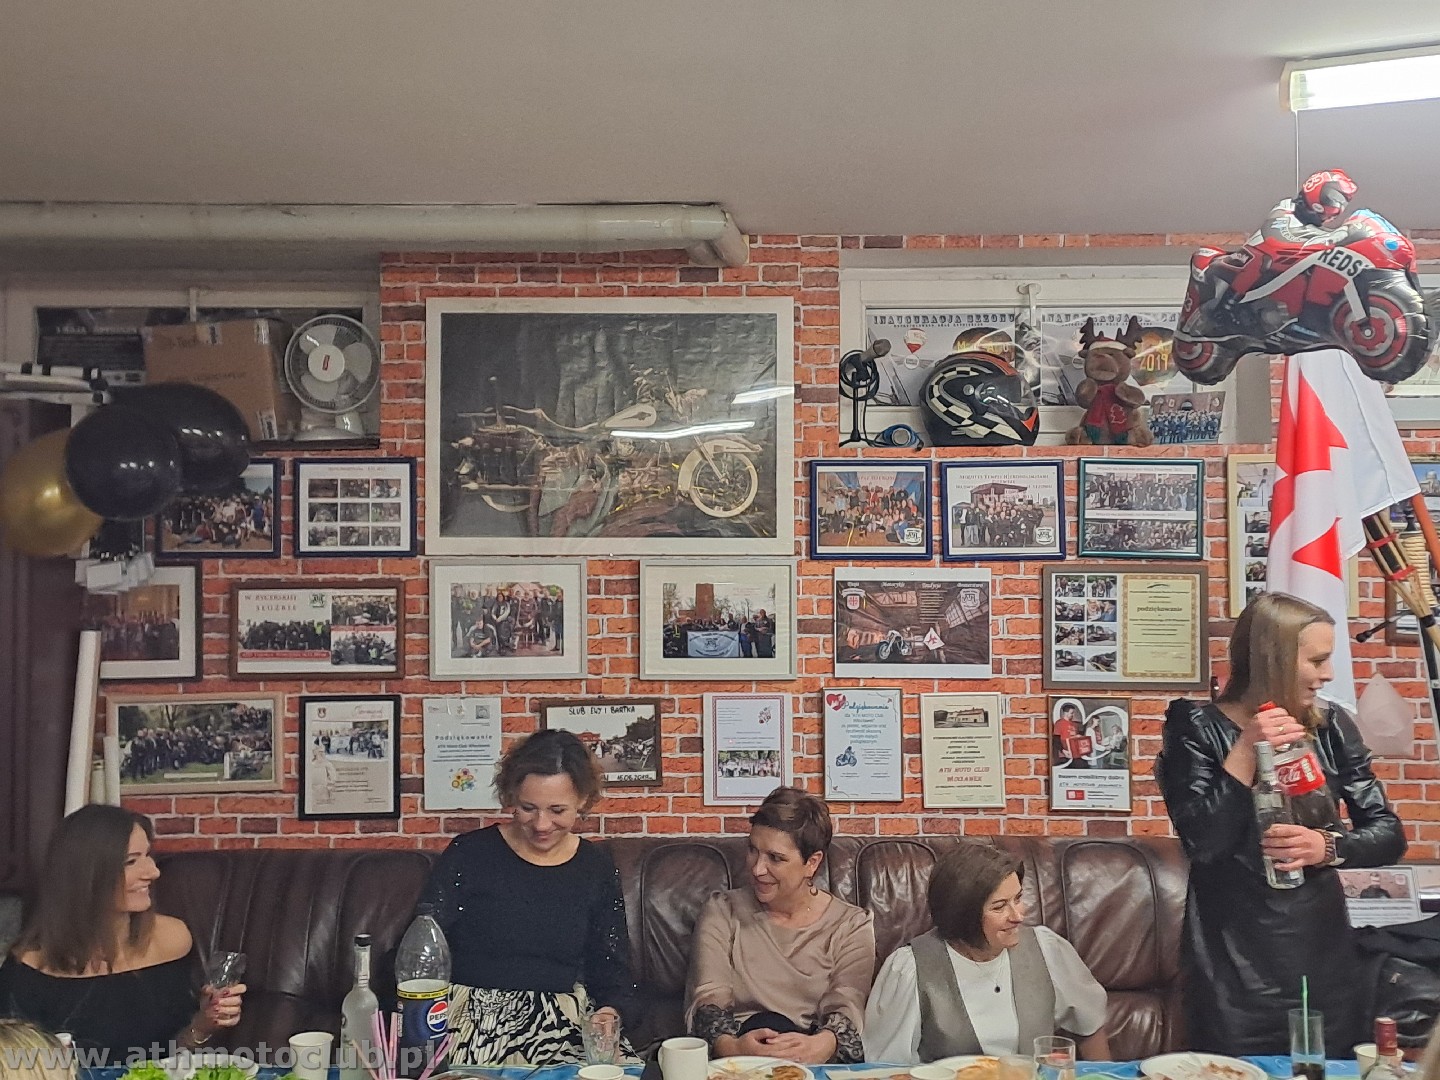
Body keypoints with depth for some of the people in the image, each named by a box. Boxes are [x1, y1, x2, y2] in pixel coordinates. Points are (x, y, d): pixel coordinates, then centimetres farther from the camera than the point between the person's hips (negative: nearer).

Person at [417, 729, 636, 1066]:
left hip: (564, 1018, 3)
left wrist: (610, 1012, -12)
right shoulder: (469, 854, 0)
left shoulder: (598, 868, 9)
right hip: (472, 1013, -3)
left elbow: (613, 969, 11)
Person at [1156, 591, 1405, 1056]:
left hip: (1323, 953, 4)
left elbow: (1389, 834, 1)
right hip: (1234, 964, -4)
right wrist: (1246, 750, -22)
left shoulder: (1331, 727, 3)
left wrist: (1328, 846, -18)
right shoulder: (1196, 728, -8)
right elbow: (1202, 843, -18)